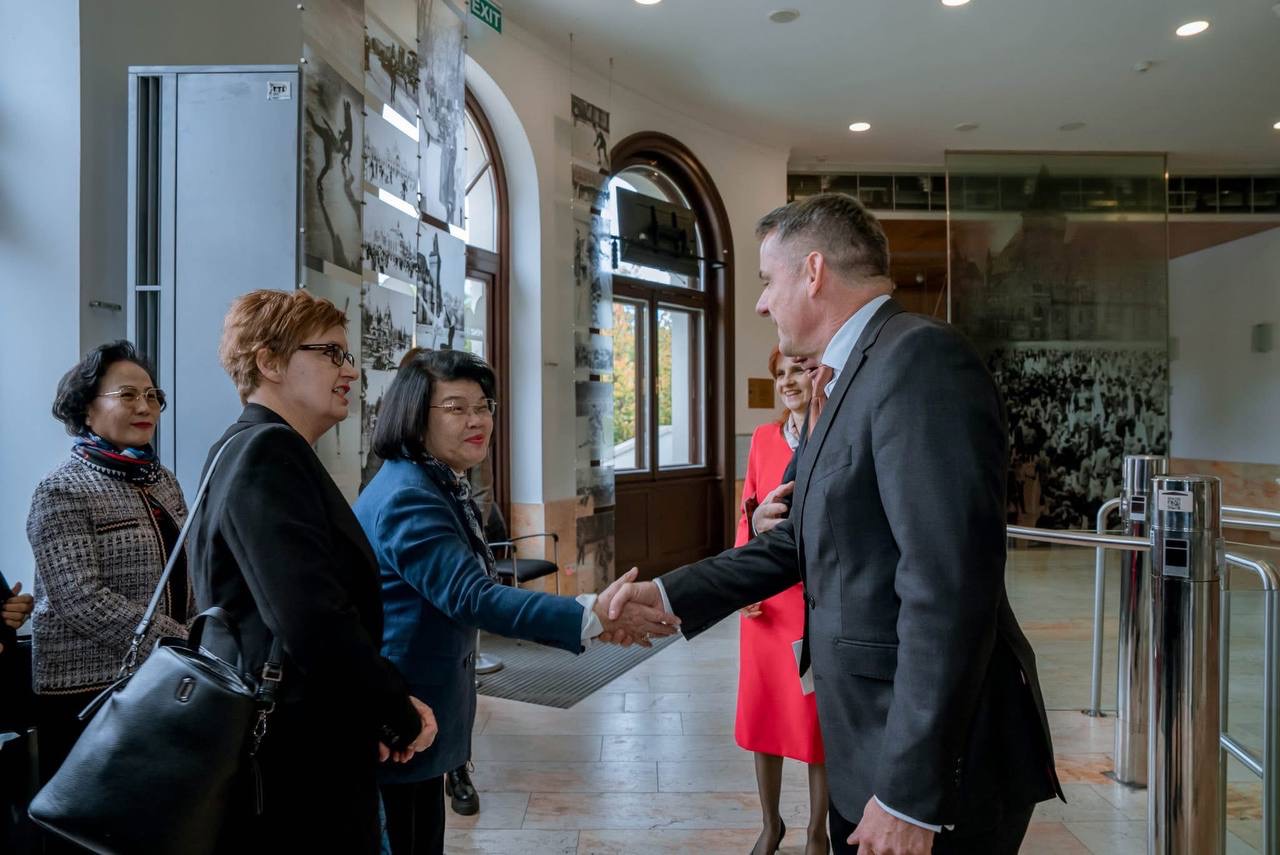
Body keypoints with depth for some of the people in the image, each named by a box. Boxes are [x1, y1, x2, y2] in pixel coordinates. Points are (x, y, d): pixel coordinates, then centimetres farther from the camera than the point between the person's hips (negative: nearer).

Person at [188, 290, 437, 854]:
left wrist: (381, 712, 5)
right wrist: (402, 715, -14)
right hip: (296, 770, -10)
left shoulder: (256, 449, 13)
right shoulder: (268, 452, -19)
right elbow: (315, 620, -29)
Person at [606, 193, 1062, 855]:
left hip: (933, 761, -9)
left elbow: (949, 587, -26)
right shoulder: (847, 381, 10)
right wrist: (671, 595, 9)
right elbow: (799, 542, 15)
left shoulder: (920, 357, -20)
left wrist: (909, 794, -23)